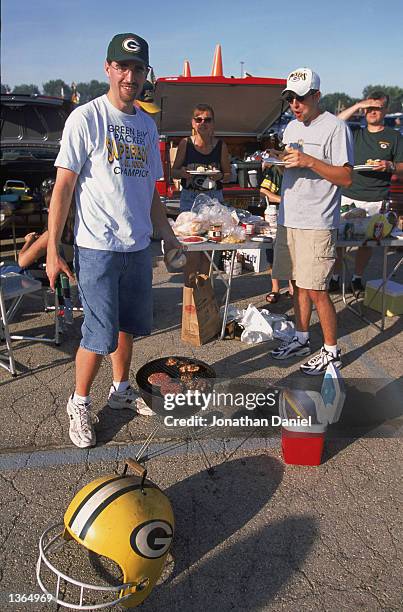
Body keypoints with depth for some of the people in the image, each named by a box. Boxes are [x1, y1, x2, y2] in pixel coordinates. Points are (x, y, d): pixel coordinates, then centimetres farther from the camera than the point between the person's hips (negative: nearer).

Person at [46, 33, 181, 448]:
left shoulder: (147, 125, 12)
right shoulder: (86, 118, -6)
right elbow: (63, 187, -9)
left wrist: (168, 236, 19)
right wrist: (53, 250, -13)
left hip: (138, 246, 6)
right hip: (97, 248, -6)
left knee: (129, 326, 15)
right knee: (100, 334, -4)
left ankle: (121, 390, 34)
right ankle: (79, 404, 18)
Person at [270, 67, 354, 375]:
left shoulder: (335, 127, -8)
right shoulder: (291, 127, 16)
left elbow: (346, 177, -13)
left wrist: (309, 161, -21)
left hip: (317, 223, -7)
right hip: (289, 219, 8)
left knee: (315, 290, -6)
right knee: (298, 283, 14)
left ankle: (331, 350, 10)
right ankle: (301, 339, 28)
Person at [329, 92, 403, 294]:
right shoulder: (355, 134, 14)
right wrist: (357, 106, -3)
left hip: (375, 201, -1)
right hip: (348, 197, 1)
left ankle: (357, 278, 20)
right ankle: (335, 277, 10)